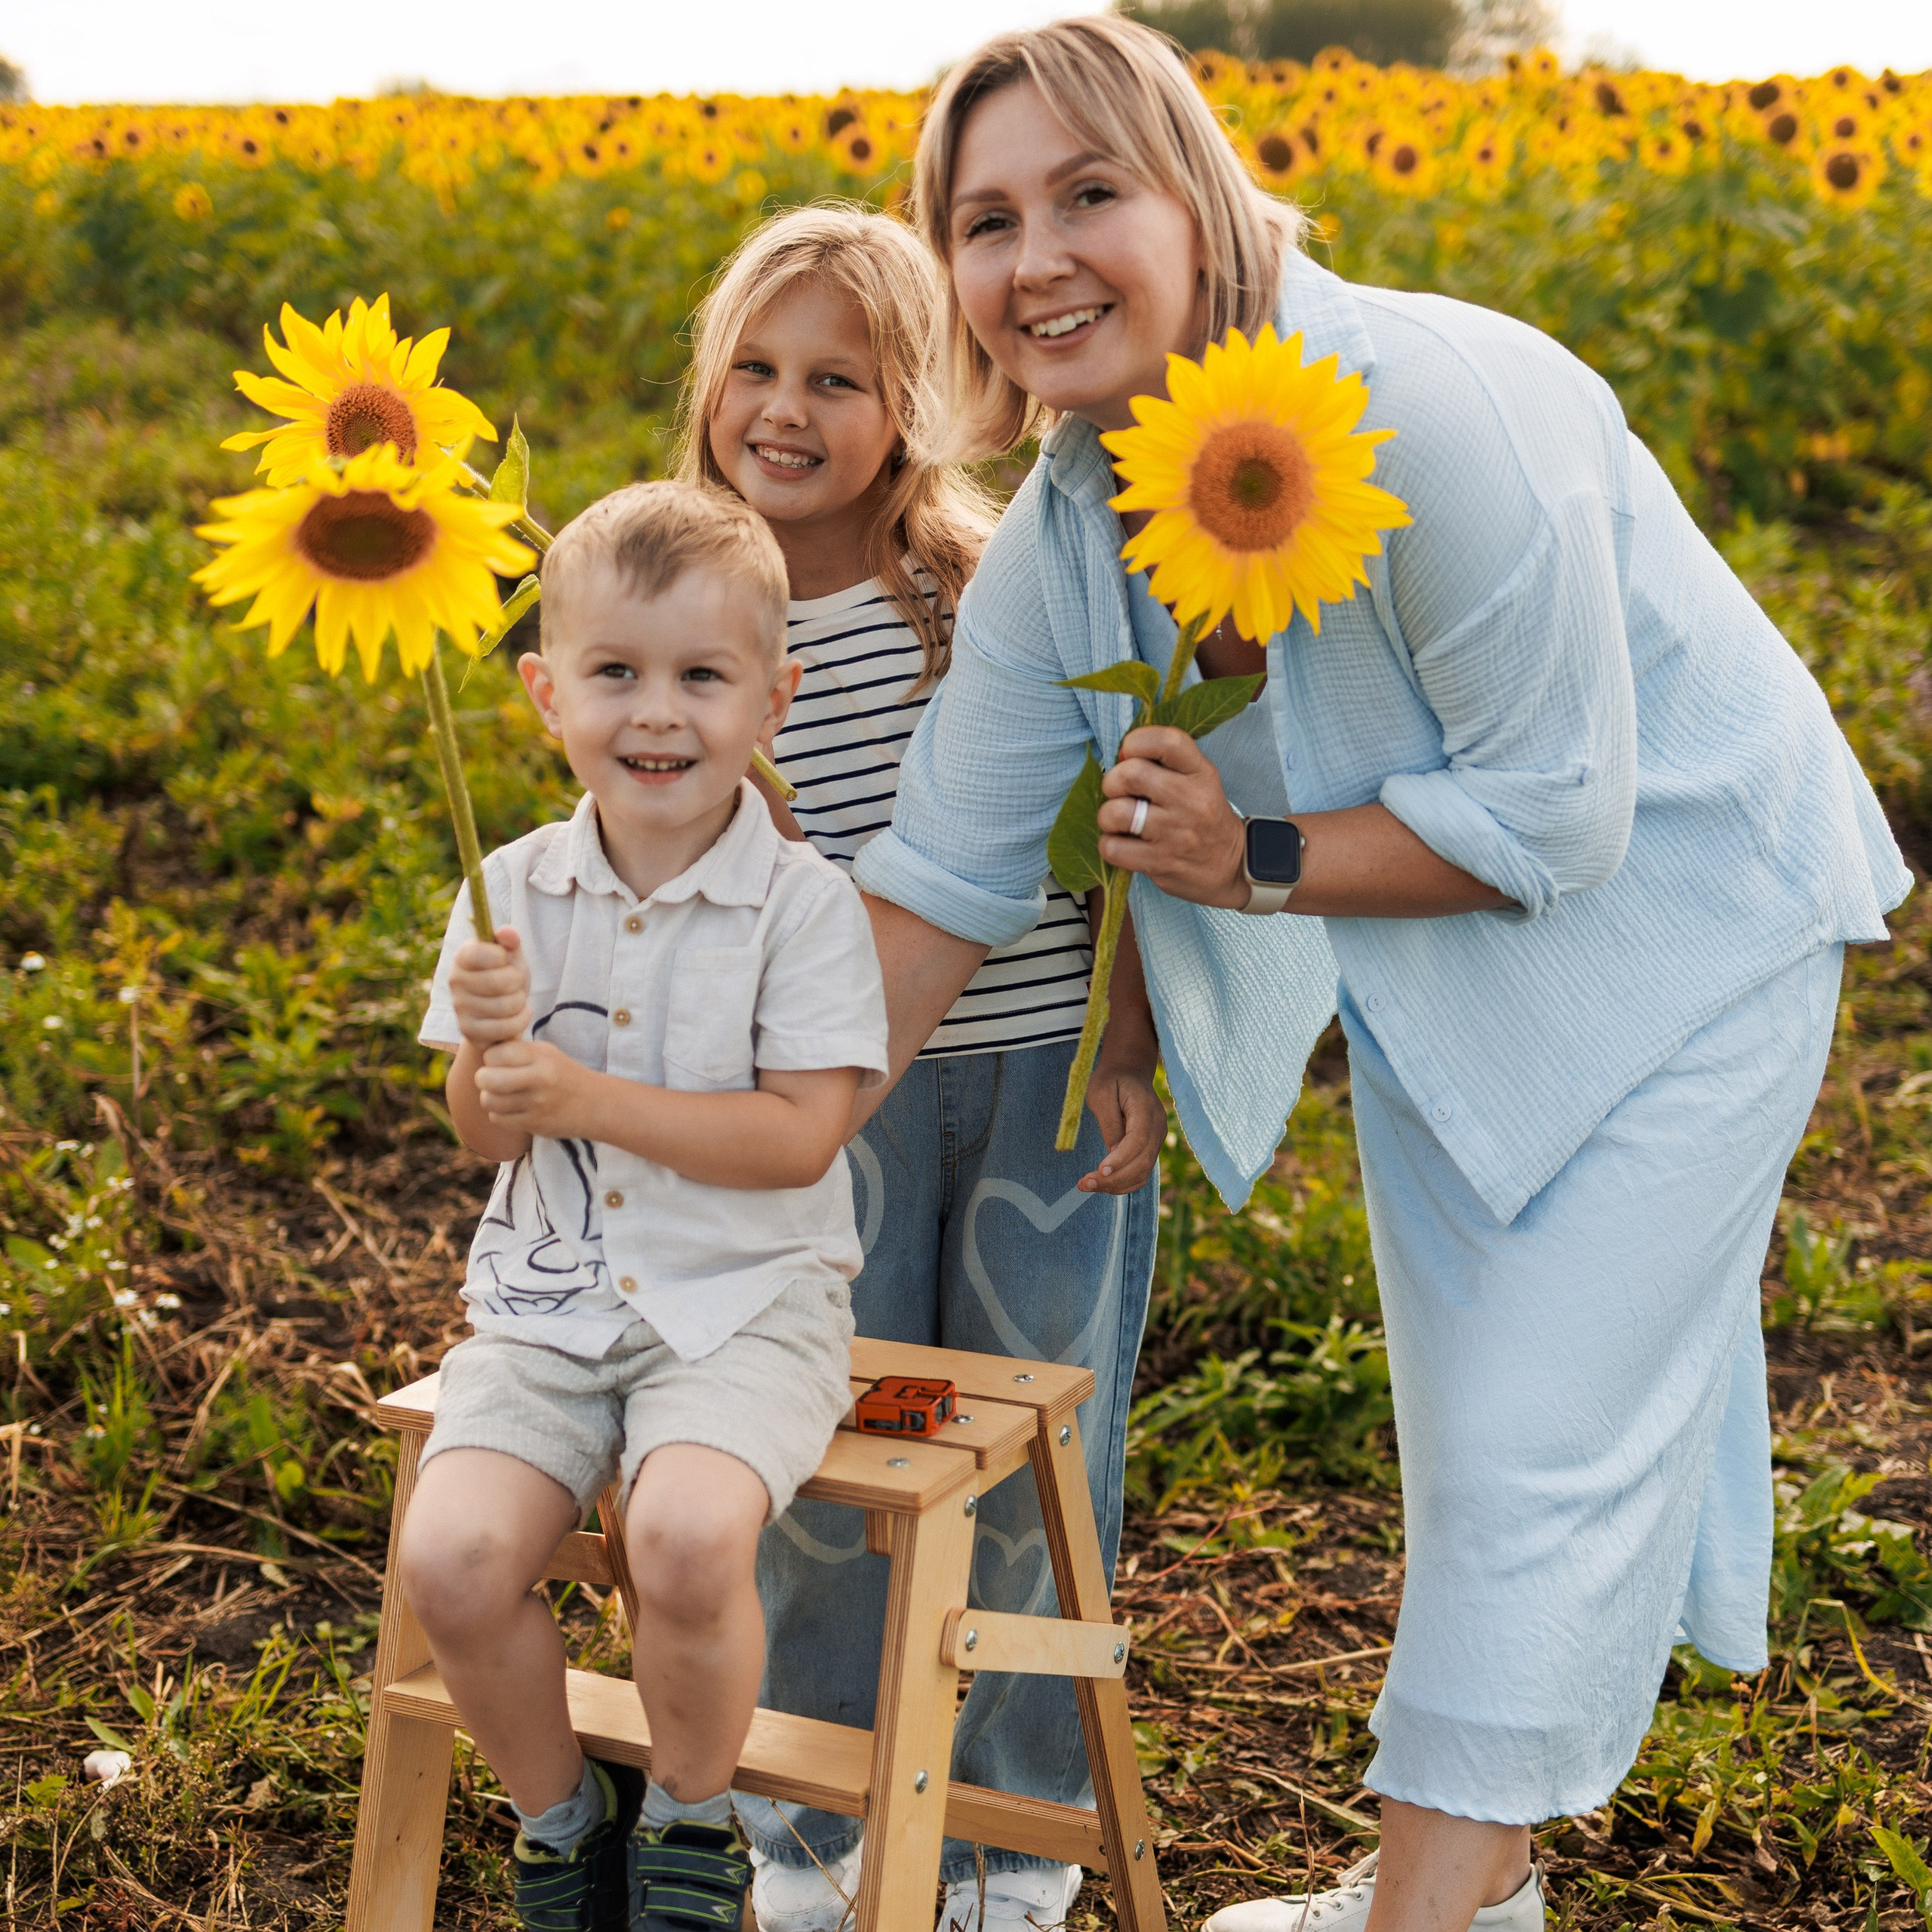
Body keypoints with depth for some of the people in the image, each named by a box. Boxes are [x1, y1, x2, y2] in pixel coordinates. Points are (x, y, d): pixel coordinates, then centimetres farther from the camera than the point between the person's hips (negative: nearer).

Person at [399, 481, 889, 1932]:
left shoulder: (802, 901, -8)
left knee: (689, 1535, -31)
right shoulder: (516, 891, 3)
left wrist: (585, 1096, -21)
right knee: (452, 1556, -20)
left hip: (744, 1304, -3)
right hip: (550, 1302, 4)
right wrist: (490, 1051, -17)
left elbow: (800, 1135, -14)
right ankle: (560, 1814, 11)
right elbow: (486, 1138, 7)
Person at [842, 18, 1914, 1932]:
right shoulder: (1056, 539, -12)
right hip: (1431, 964, 7)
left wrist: (1256, 864, -26)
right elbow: (938, 877, -8)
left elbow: (1560, 812, -28)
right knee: (1465, 1434, 17)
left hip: (1673, 919, -7)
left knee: (1543, 1445, -6)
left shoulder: (1426, 411, -33)